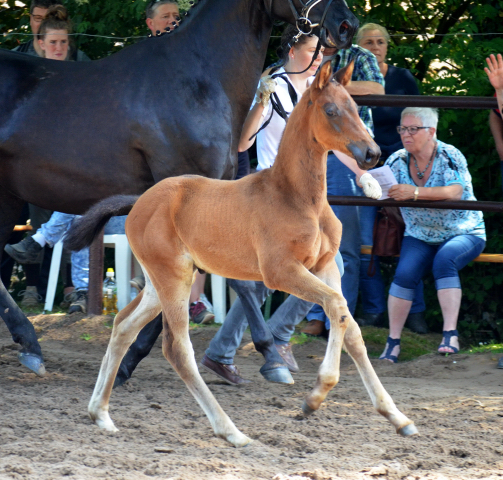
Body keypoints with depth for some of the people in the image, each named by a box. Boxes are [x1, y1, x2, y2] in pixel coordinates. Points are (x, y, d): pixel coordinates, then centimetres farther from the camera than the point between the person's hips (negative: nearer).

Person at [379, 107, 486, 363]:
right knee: (405, 272, -25)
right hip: (420, 237, 3)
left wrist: (415, 192, -43)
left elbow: (455, 192, -31)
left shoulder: (449, 156, -15)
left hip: (463, 233, -3)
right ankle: (393, 342, -18)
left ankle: (450, 334, -35)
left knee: (444, 259, -35)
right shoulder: (398, 160, -1)